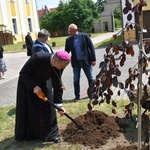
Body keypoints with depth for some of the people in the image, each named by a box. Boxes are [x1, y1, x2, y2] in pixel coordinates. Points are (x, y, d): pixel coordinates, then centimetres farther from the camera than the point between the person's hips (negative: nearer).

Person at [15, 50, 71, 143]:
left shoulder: (56, 67, -18)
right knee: (25, 111, 3)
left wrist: (59, 105, -10)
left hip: (41, 86, 4)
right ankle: (23, 135, 23)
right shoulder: (37, 58, -35)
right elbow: (23, 73, -25)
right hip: (26, 85, -4)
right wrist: (34, 86, -32)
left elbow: (58, 86, -10)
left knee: (47, 109, -1)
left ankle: (50, 134, 11)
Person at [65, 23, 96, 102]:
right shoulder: (68, 40, 0)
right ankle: (77, 96, 18)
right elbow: (66, 51, 5)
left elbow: (91, 47, -5)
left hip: (86, 61, -2)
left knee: (90, 78, 10)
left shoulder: (84, 36, -7)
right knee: (76, 80, 6)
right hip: (76, 62, 2)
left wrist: (93, 59, -9)